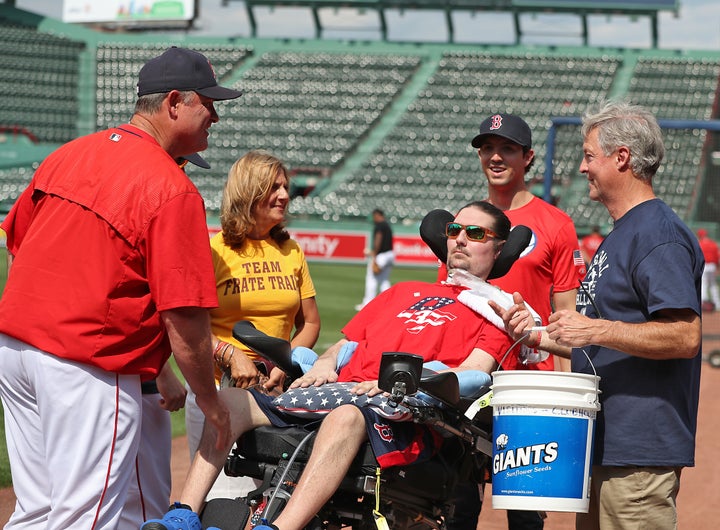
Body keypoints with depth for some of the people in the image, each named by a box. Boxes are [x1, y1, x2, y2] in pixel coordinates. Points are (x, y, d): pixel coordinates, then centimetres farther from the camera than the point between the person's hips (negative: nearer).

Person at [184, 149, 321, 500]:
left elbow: (310, 322, 15)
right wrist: (232, 356, -17)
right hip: (219, 387, -4)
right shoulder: (214, 250, -1)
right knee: (227, 495, -11)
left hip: (277, 389, 4)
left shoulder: (291, 252, 14)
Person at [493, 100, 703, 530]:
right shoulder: (620, 236, 21)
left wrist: (597, 330, -23)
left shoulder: (659, 233, -13)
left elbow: (686, 337, -24)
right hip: (603, 446, 11)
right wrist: (539, 336, 17)